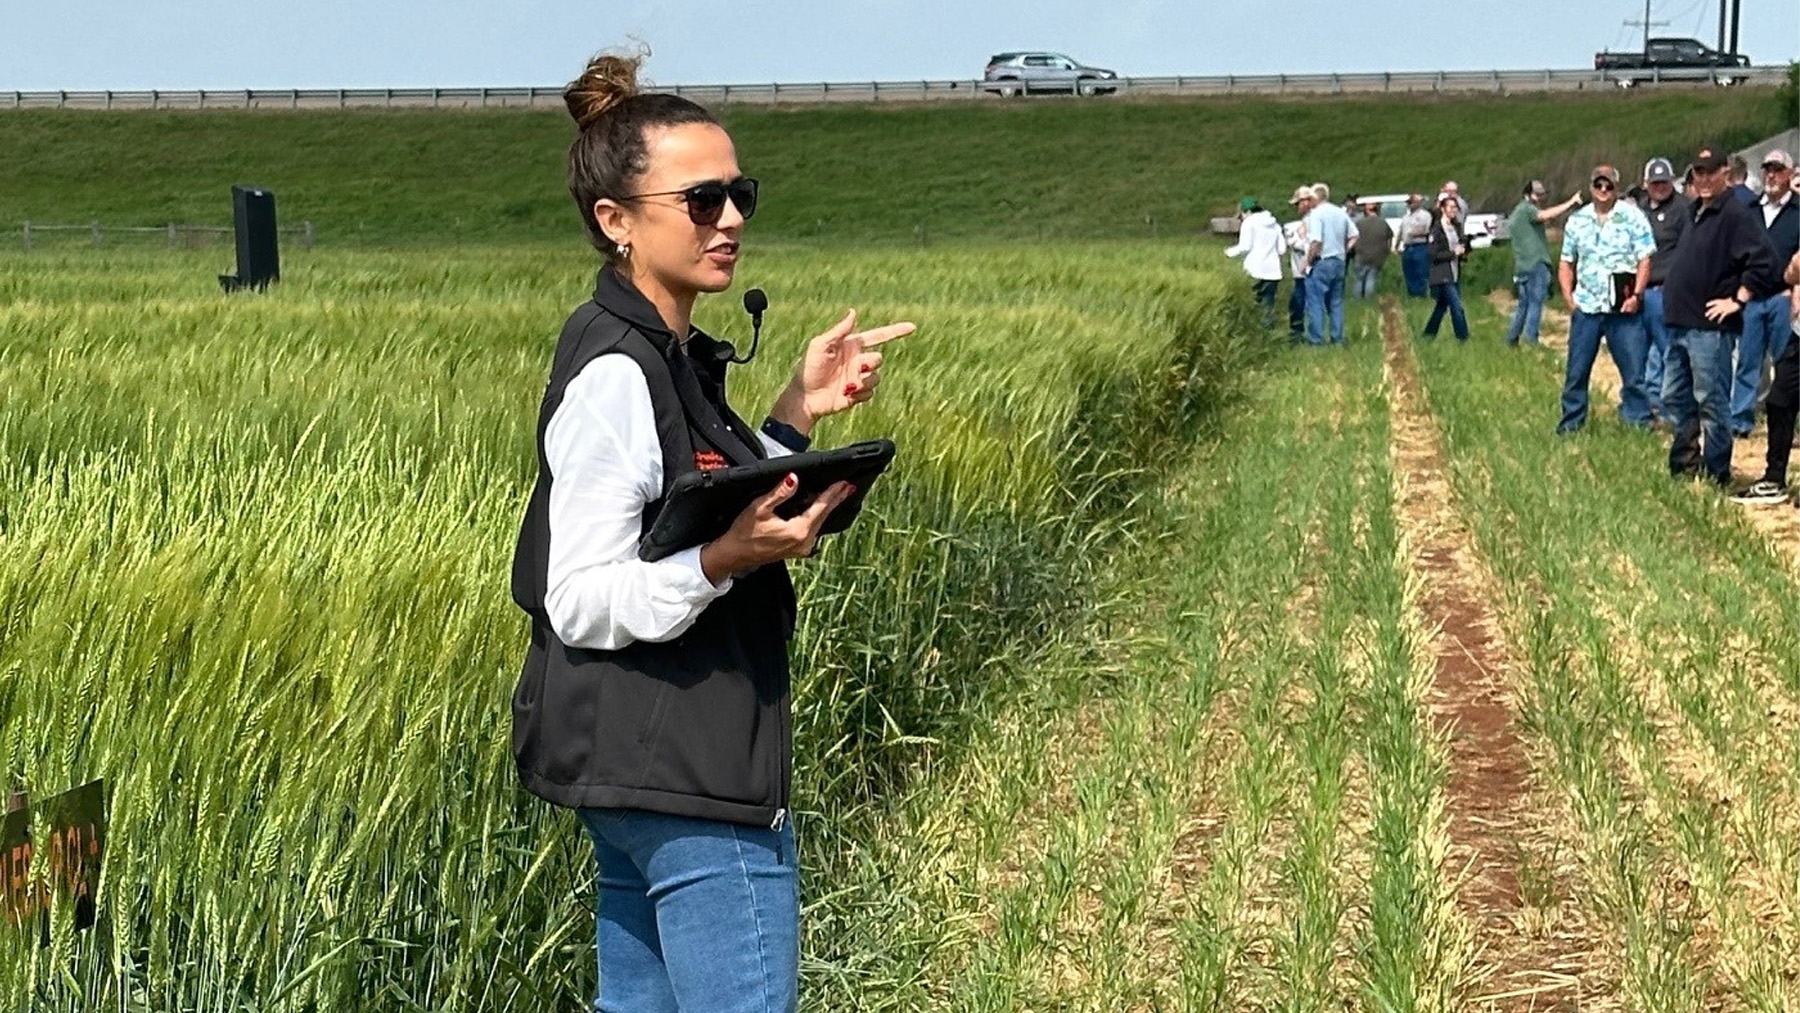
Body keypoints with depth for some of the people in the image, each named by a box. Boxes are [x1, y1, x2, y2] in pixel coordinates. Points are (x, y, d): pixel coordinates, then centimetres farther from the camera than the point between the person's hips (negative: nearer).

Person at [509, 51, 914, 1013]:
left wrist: (796, 415, 9)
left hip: (643, 776, 10)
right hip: (687, 787, -10)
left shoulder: (670, 357, 12)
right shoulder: (615, 373, -17)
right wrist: (724, 559, -33)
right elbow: (582, 603, -19)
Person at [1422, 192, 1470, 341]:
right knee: (1457, 307, -12)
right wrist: (1454, 253, -17)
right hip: (1443, 276, -8)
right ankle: (1463, 338, -8)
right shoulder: (1437, 229, -11)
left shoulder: (1456, 226, 11)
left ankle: (1428, 335, 27)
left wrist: (1463, 251, 2)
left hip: (1455, 274, 8)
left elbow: (1463, 244, 25)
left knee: (1442, 306, 15)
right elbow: (1434, 254, -16)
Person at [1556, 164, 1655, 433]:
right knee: (1576, 370, 5)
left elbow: (1645, 260, -2)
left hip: (1624, 309, -3)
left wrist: (1636, 294, -13)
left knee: (1634, 370, -2)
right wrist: (1568, 294, 3)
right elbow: (1566, 263, 17)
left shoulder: (1633, 217, 1)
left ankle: (1638, 421, 7)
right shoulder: (1577, 220, 11)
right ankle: (1571, 422, 15)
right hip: (1586, 307, 3)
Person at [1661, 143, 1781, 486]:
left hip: (1710, 328, -10)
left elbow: (1763, 260, -21)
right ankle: (1684, 468, 25)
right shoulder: (1695, 212, 17)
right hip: (1680, 325, 10)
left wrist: (1738, 300, -17)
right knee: (1675, 398, 15)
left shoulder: (1735, 213, -11)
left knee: (1710, 402, -4)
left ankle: (1715, 475, 3)